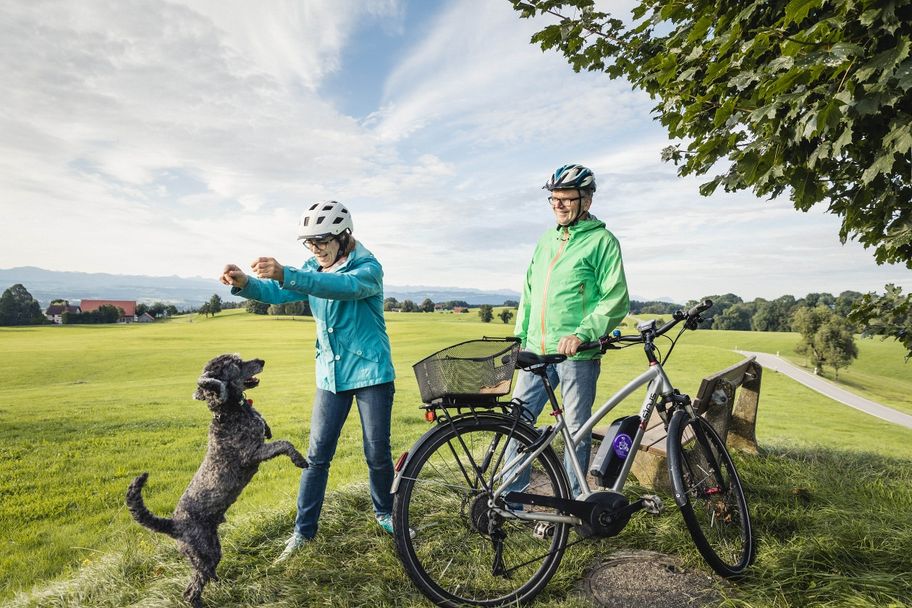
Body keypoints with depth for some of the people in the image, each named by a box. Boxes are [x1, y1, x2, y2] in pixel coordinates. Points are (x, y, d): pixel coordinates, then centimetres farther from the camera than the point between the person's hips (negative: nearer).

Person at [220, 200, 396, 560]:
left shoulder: (368, 268, -15)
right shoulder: (312, 271, 5)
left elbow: (343, 286, -37)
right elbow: (276, 293, -9)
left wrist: (285, 274, -49)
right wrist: (244, 283, -32)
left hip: (371, 373, -4)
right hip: (330, 375, 4)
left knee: (378, 453, 7)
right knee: (317, 455, 5)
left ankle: (385, 513, 32)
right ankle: (304, 530, 19)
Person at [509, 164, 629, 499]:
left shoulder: (602, 241, -4)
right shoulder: (546, 240, 15)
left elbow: (616, 300, -11)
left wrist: (581, 334, -22)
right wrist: (520, 337, 15)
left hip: (577, 355, -5)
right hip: (536, 352, 6)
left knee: (577, 431, 7)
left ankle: (572, 501, 23)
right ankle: (510, 495, 20)